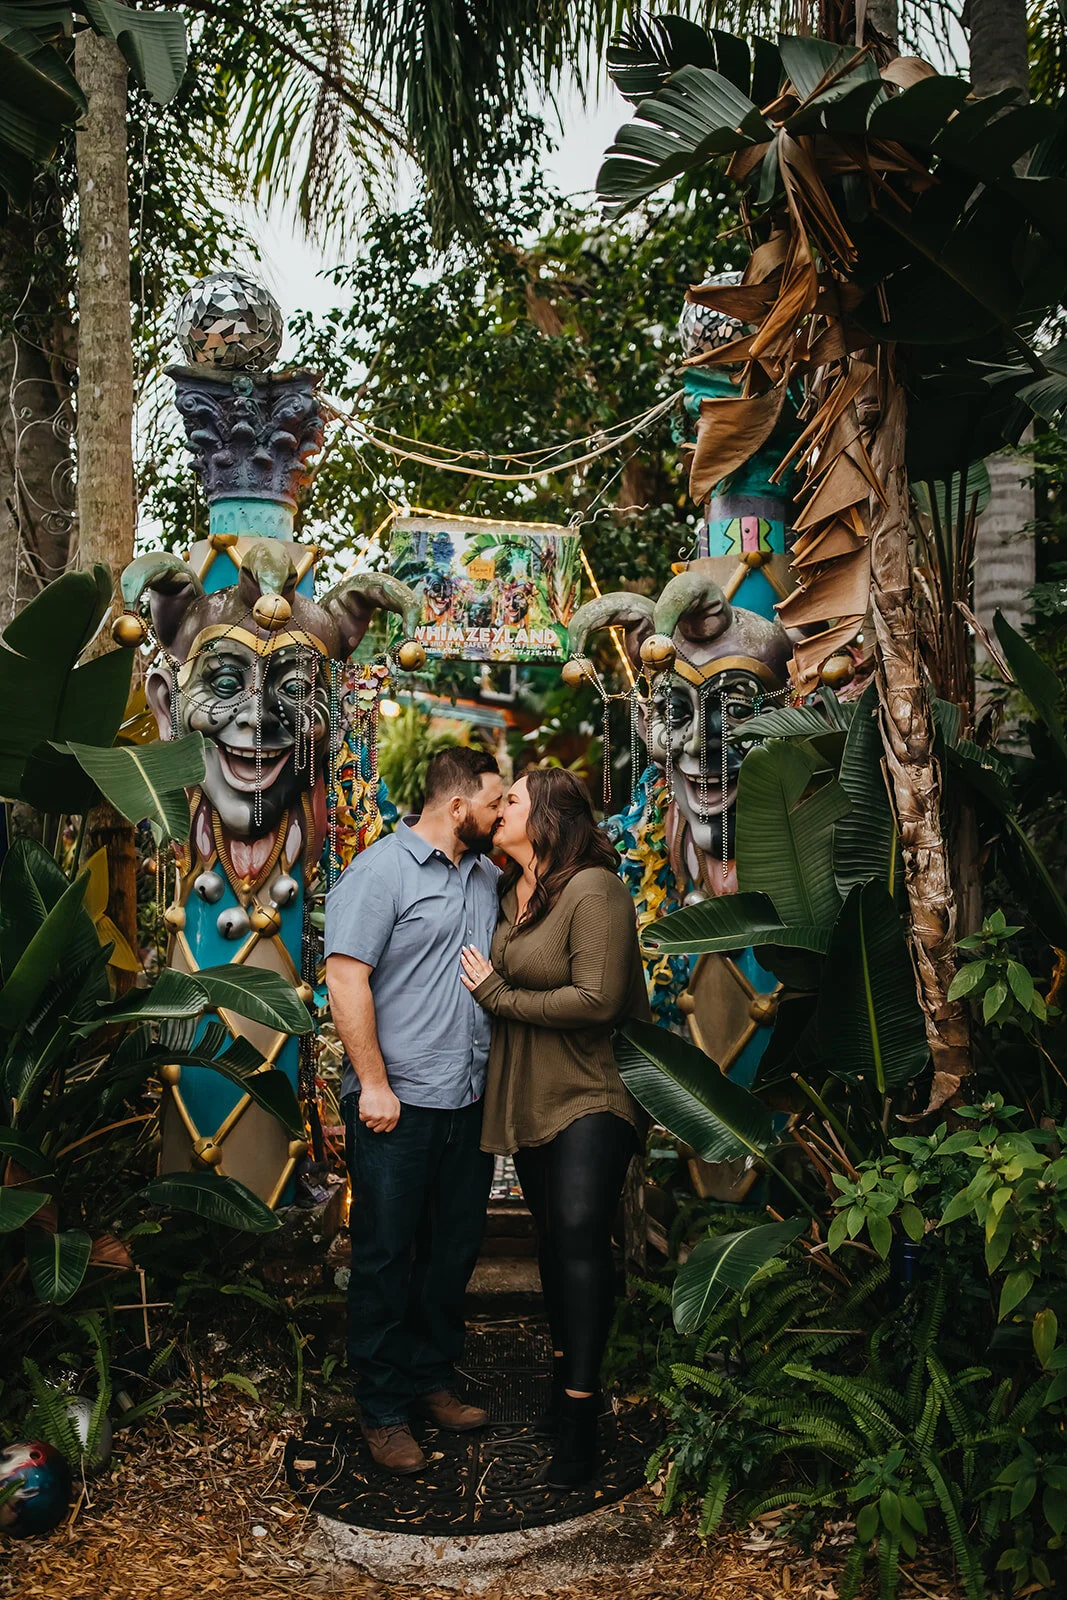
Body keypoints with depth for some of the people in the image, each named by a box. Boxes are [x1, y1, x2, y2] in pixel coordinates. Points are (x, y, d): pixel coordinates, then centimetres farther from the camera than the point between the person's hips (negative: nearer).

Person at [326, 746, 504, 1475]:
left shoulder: (489, 878, 12)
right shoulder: (382, 870, -9)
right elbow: (347, 979, -15)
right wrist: (373, 1083, -17)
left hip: (471, 1103, 7)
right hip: (399, 1107, -7)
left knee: (454, 1252, 16)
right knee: (387, 1257, 4)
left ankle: (435, 1379, 33)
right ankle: (384, 1410, 18)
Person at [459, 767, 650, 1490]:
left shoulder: (593, 891, -18)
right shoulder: (511, 893, 7)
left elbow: (597, 999, -25)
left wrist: (500, 996, -17)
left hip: (591, 1096, -8)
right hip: (529, 1097, 8)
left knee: (580, 1234, -11)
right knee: (553, 1236, 16)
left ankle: (580, 1415, -2)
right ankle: (566, 1371, 32)